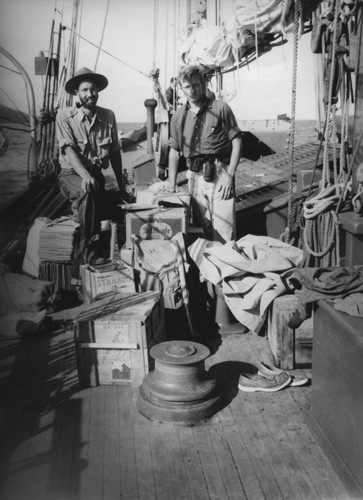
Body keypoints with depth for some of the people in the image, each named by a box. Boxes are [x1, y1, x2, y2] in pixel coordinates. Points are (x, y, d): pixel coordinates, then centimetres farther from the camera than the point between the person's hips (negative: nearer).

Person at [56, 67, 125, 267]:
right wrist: (85, 175, -31)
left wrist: (121, 182, 8)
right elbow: (69, 149, -16)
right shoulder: (65, 116, -6)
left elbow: (115, 151, 10)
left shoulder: (108, 116, 5)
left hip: (97, 173, 5)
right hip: (72, 173, -4)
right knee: (88, 191, -37)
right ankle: (88, 250, -30)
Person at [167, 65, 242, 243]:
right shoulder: (178, 116, 11)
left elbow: (237, 141, -1)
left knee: (224, 233, -7)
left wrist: (229, 175, -9)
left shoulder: (220, 108, -1)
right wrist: (171, 188, 10)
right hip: (195, 176, 4)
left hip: (219, 173, -4)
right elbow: (174, 151, 14)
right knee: (205, 229, 10)